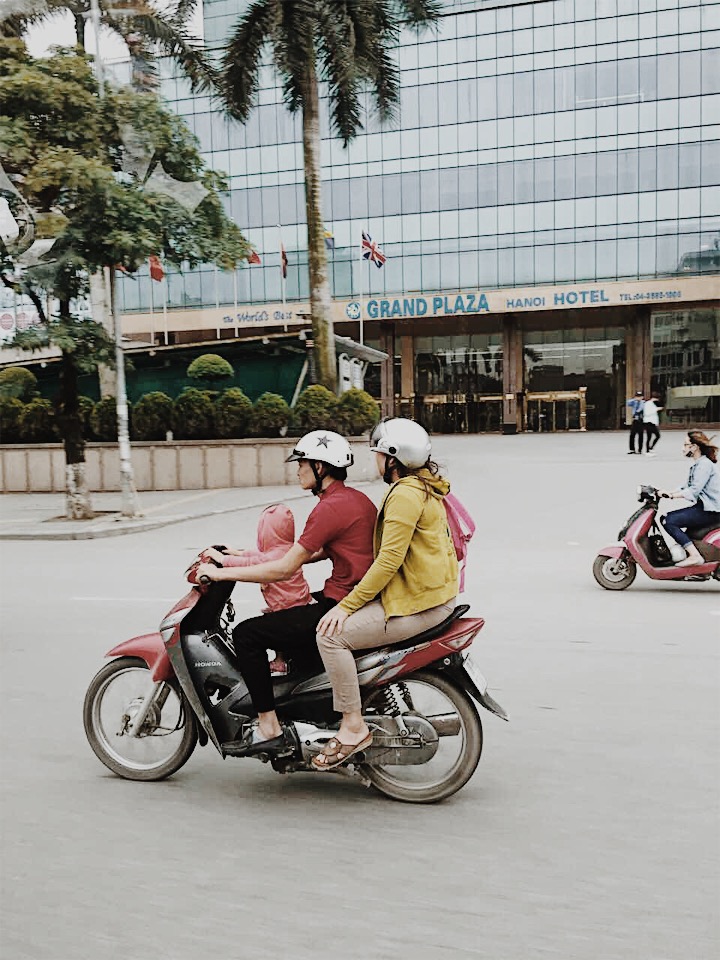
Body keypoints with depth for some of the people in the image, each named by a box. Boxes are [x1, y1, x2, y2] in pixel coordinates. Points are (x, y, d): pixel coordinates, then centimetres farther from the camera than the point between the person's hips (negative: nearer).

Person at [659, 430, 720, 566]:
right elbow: (688, 487, 16)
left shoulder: (704, 464, -15)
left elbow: (694, 490, -25)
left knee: (668, 521, -19)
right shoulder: (697, 464, 17)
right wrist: (668, 491, 4)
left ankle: (695, 555, -20)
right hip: (703, 506, 11)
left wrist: (671, 495, -28)